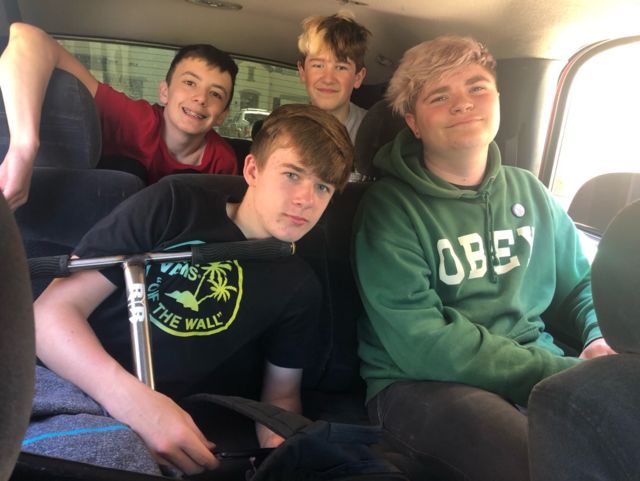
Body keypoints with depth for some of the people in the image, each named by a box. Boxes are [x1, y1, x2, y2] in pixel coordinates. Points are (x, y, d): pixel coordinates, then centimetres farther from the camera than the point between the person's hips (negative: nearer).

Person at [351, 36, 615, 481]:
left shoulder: (530, 192, 9)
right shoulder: (390, 207, -10)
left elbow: (579, 283, 18)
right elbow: (420, 344, -18)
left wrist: (603, 339, -5)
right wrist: (562, 373, -18)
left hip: (536, 371, 6)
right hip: (422, 382, -5)